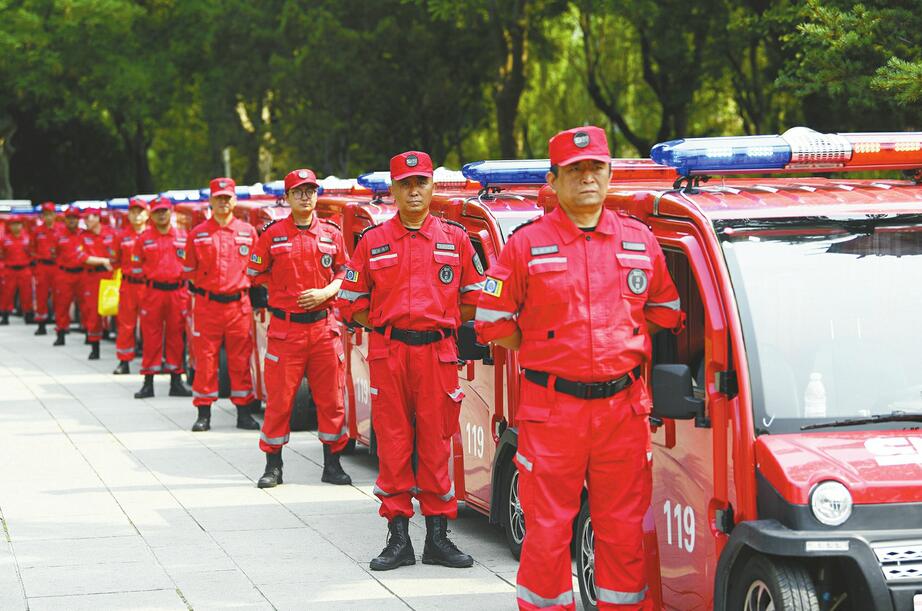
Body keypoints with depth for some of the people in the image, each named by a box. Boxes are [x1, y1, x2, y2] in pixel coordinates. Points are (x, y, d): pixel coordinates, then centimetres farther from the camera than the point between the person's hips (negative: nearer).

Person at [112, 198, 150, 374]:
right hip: (128, 284, 2)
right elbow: (117, 260, 16)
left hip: (148, 285, -2)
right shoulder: (123, 235, 7)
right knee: (126, 323, 6)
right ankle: (124, 361, 13)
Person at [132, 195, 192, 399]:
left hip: (177, 291, 1)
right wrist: (148, 274, 0)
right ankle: (148, 383, 4)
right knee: (151, 337, -1)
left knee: (175, 336, 6)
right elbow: (137, 266, 11)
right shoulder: (144, 238, 4)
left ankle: (176, 382, 14)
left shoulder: (182, 237, 8)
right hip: (152, 290, -1)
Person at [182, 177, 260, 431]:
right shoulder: (198, 234, 5)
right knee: (205, 360, 1)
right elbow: (189, 270, 12)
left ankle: (244, 412, 11)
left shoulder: (248, 232, 6)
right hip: (207, 304, 0)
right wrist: (201, 287, 5)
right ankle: (204, 413, 8)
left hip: (239, 304, 0)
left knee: (241, 360, 4)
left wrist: (242, 285, 5)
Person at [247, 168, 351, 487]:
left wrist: (325, 293, -5)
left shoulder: (331, 233, 7)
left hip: (324, 326, 2)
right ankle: (273, 466, 9)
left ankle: (332, 464, 14)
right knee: (279, 398, 0)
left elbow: (344, 274, 12)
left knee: (331, 397, 4)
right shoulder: (273, 234, 1)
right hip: (285, 327, -2)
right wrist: (286, 293, 4)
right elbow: (256, 273, 9)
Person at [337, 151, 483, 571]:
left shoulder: (455, 240, 8)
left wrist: (443, 325, 5)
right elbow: (352, 302, 10)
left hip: (438, 354, 0)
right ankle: (398, 538, 6)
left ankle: (438, 535, 9)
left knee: (436, 445, 2)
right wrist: (383, 327, 2)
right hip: (388, 355, 0)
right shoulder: (373, 242, 7)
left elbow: (474, 299, 13)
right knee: (393, 445, 1)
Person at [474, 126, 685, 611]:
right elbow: (493, 322, 2)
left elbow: (666, 313, 18)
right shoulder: (527, 244, 0)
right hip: (551, 409, -2)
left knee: (624, 529, 6)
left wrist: (626, 349, 8)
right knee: (547, 531, 0)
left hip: (623, 406, 2)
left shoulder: (640, 241, 9)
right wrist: (547, 352, 2)